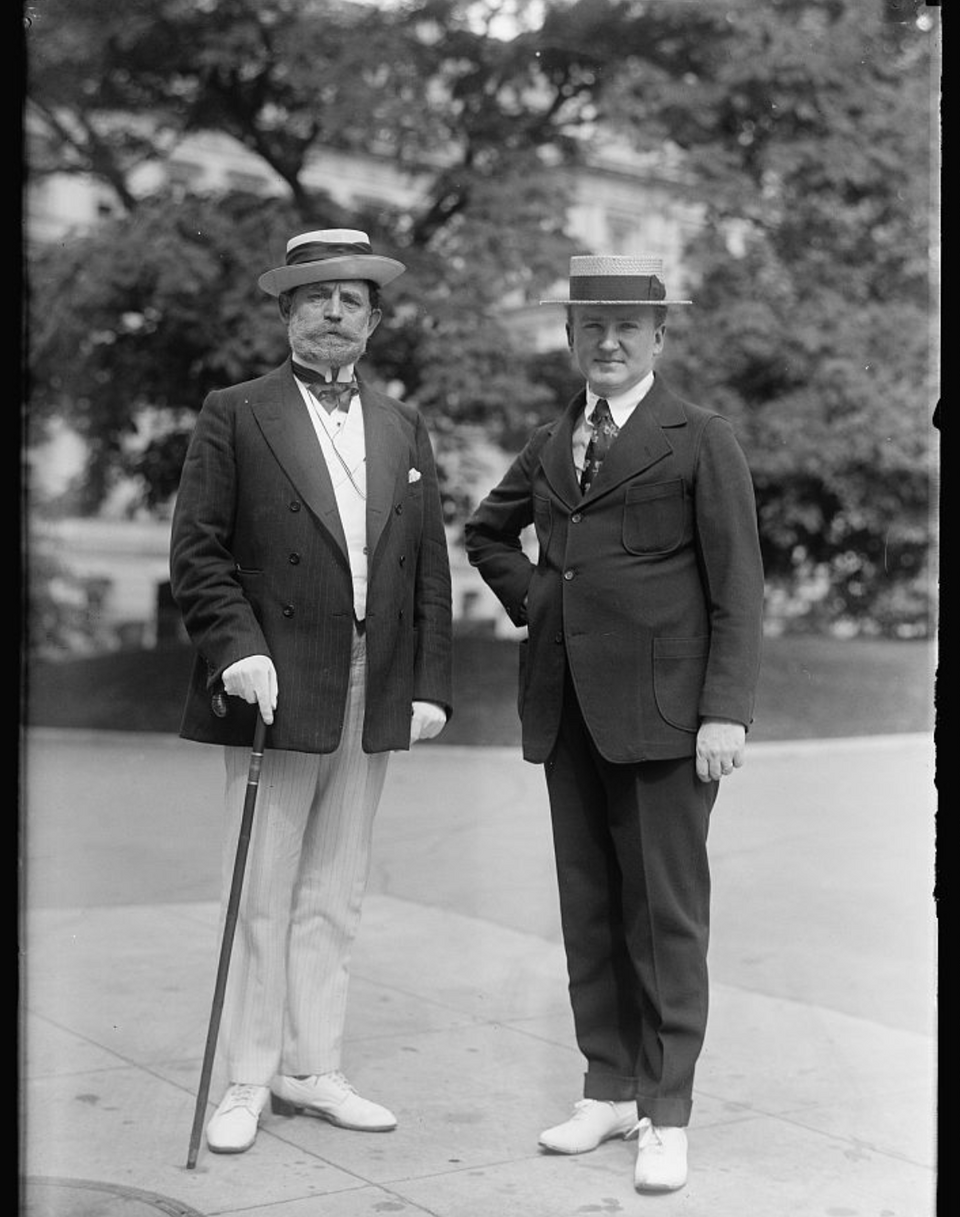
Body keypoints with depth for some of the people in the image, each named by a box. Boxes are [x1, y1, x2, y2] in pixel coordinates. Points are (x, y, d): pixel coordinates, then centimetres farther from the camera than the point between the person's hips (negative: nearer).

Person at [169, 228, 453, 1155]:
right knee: (261, 898, 2)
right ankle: (247, 1082, 14)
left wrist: (430, 683, 5)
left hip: (374, 701, 4)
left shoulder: (403, 429, 14)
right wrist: (238, 649, -17)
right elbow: (196, 552, -4)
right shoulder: (235, 417, 1)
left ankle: (312, 1071, 22)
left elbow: (430, 567, 12)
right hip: (275, 693, -4)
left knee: (333, 898, 11)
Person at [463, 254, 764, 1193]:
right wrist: (531, 600, 13)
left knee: (665, 915, 0)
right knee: (588, 911, 11)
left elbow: (737, 591, -6)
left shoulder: (701, 441, -2)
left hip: (661, 713, -5)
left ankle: (666, 1116, 10)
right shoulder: (550, 445, 14)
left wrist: (725, 710, -13)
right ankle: (610, 1089, 23)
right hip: (566, 710, 5)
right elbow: (486, 531, 30)